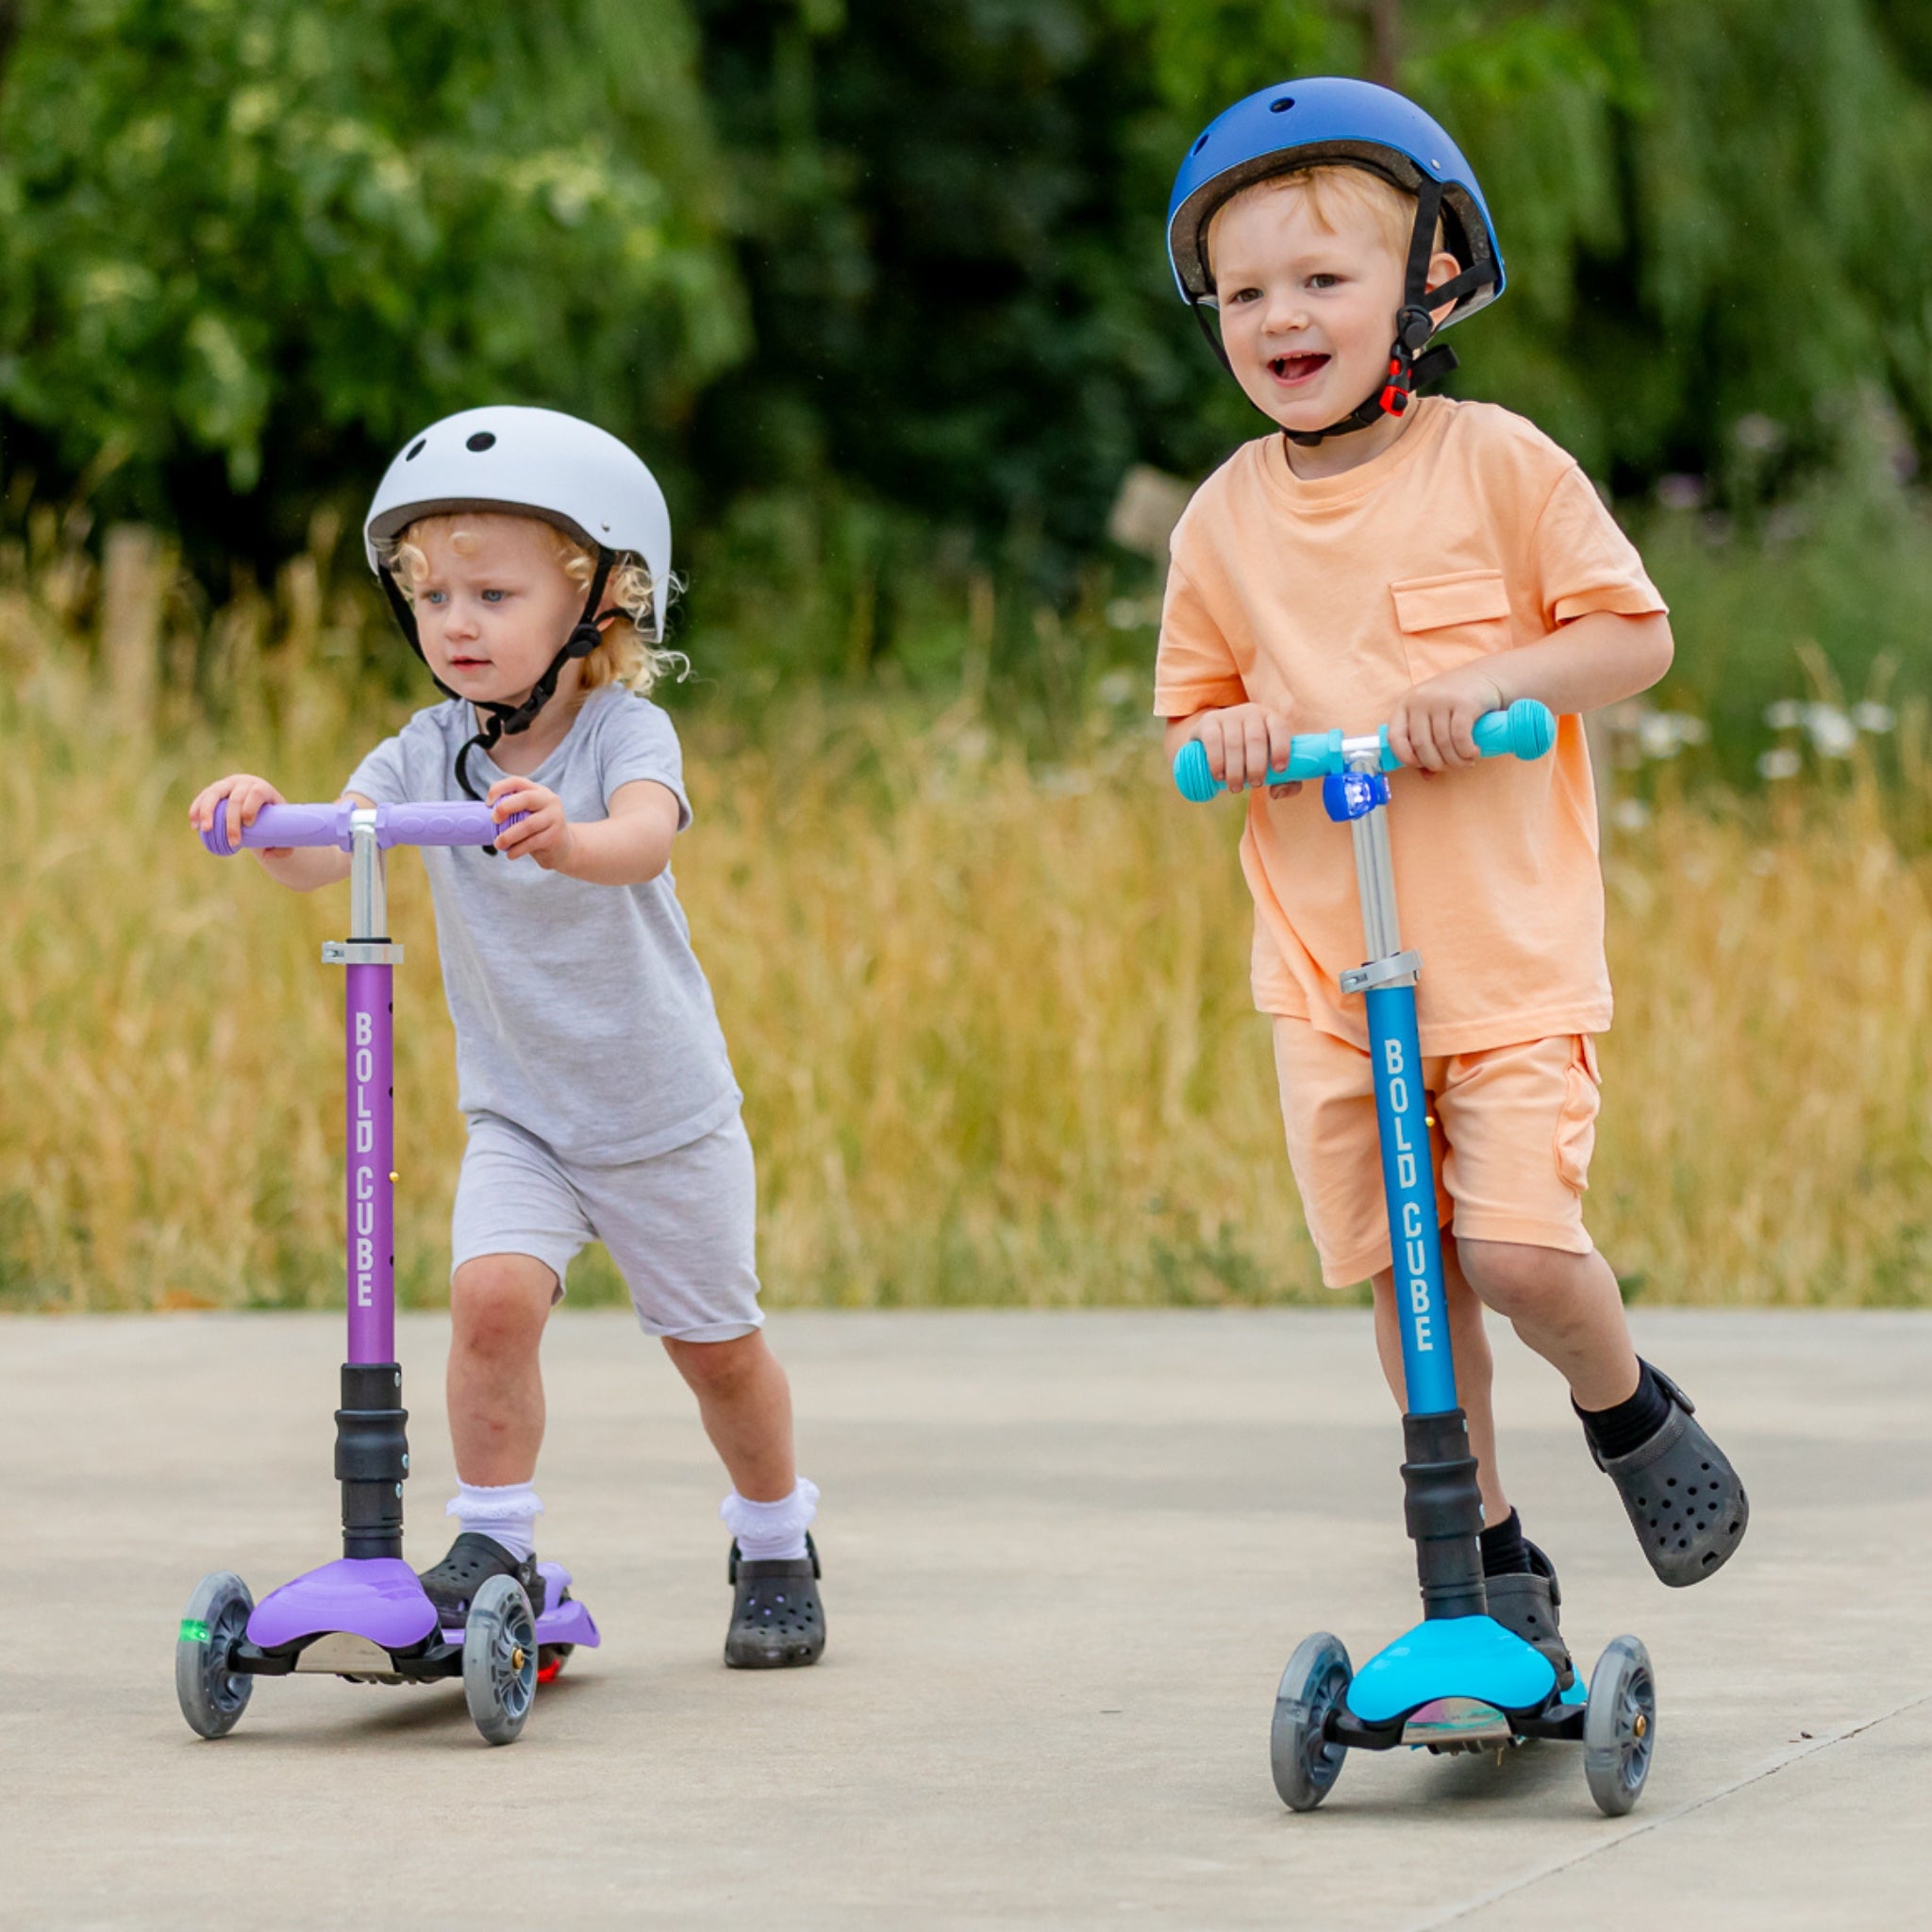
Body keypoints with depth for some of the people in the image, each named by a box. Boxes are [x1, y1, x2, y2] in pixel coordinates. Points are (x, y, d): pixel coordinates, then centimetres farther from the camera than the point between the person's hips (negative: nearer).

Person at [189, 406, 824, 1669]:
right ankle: (494, 1543, -10)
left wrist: (564, 839, -62)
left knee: (715, 1341, 11)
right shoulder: (426, 754, -7)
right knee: (493, 1291, -22)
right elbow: (323, 857, -23)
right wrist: (266, 821, -45)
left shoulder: (627, 734, -18)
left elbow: (644, 841, -40)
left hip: (665, 1112, -2)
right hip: (518, 1113, 2)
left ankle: (777, 1550, 33)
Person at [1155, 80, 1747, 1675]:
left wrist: (1493, 679, -18)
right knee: (1404, 1274, 5)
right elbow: (1190, 709, 17)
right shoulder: (1225, 522, 6)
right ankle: (1490, 1555, 20)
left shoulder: (1499, 466, -4)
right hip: (1325, 965, 4)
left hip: (1507, 946, -4)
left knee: (1521, 1245, -15)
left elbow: (1634, 634, -2)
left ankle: (1634, 1412, 17)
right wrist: (1220, 737, -6)